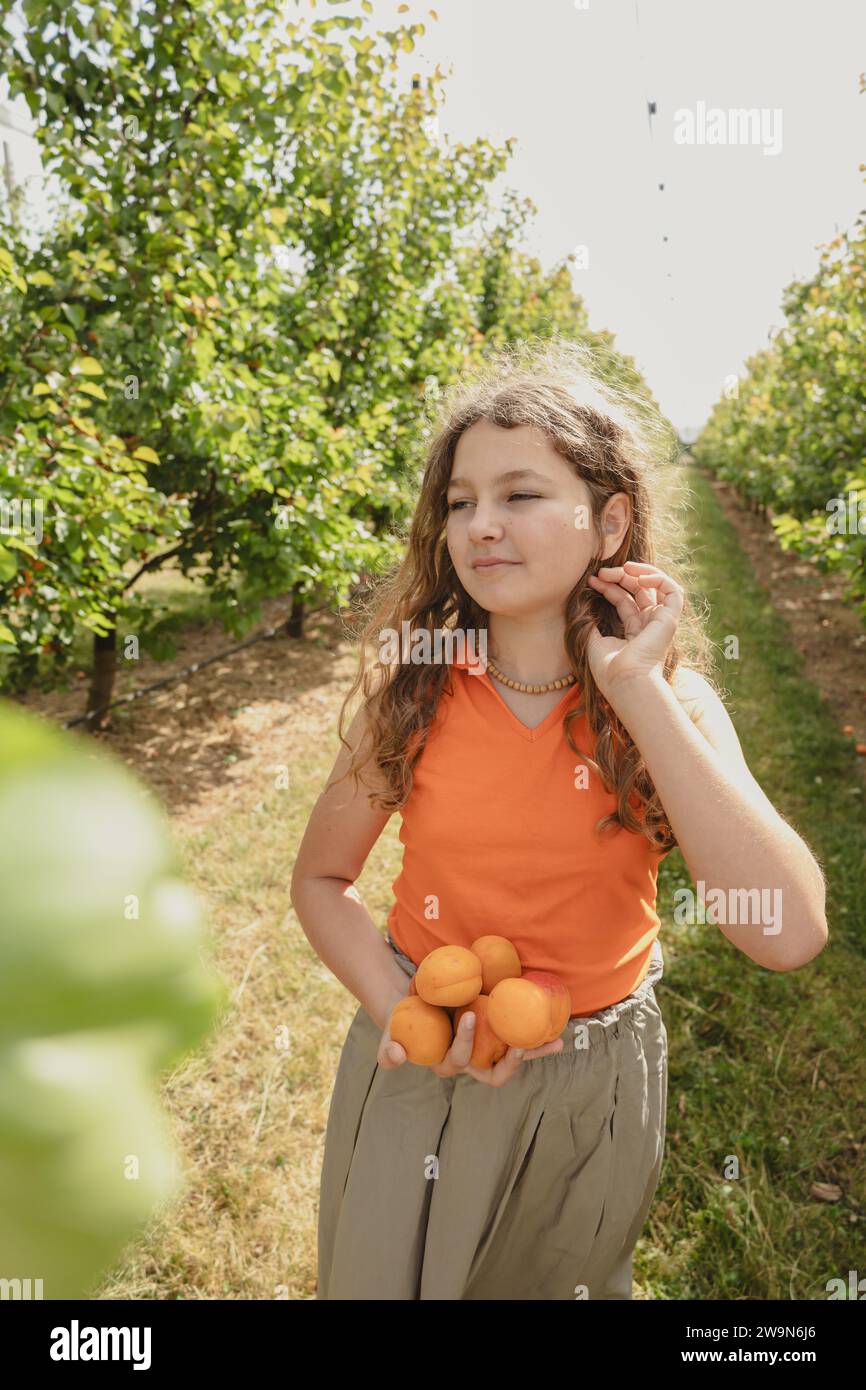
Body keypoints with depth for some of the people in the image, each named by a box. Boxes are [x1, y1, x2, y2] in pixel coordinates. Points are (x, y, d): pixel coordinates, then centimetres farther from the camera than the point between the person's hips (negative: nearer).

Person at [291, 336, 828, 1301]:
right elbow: (321, 879, -2)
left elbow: (789, 934, -29)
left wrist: (635, 690, -31)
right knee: (383, 1275, 22)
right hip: (422, 1075, 0)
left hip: (590, 1090, 1)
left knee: (562, 1281, 27)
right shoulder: (413, 689, -14)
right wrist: (401, 1013, -19)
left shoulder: (669, 699, -15)